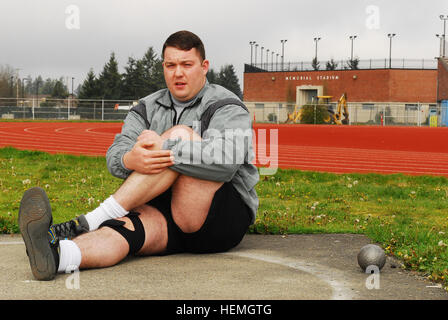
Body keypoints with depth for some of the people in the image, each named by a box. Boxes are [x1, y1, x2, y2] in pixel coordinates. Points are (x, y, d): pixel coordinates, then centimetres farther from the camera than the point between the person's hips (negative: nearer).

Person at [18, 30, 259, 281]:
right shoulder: (148, 109, 15)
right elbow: (115, 156, -2)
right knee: (127, 224, -31)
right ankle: (56, 255, -63)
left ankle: (89, 223, -33)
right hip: (166, 213, 4)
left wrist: (164, 148, -27)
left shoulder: (227, 108, 0)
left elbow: (225, 162, -22)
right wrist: (130, 160, -28)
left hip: (225, 219, -4)